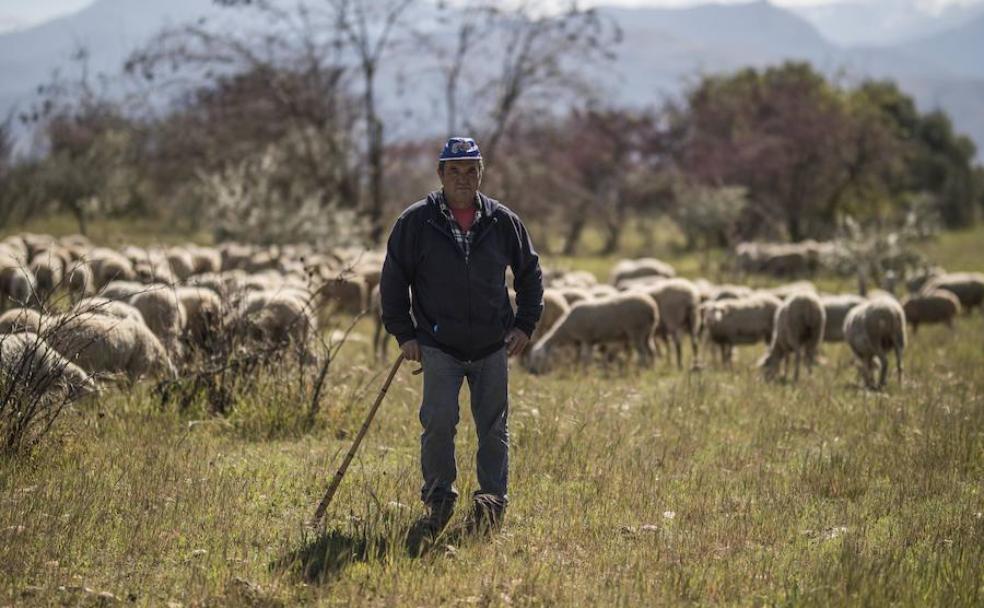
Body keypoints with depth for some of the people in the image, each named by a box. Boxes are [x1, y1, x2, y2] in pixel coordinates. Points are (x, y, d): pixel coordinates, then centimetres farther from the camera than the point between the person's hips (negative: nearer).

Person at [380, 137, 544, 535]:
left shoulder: (502, 221, 5)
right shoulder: (416, 222, -1)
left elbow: (530, 273, 16)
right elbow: (393, 279, 5)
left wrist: (525, 324, 7)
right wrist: (403, 333, -1)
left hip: (493, 347, 2)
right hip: (439, 346, -2)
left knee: (494, 427, 5)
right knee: (439, 422, -11)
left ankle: (492, 501, 15)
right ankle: (438, 498, 4)